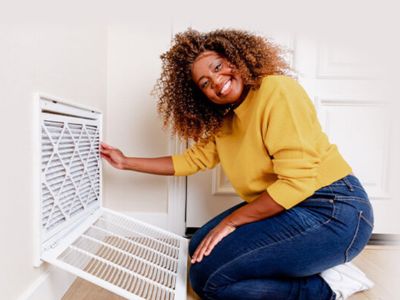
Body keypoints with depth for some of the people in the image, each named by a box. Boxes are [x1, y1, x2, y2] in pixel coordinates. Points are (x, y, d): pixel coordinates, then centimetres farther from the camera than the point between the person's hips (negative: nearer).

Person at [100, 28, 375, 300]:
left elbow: (296, 182, -21)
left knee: (206, 277, -15)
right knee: (200, 246, 9)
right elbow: (194, 159, 15)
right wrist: (126, 162, 17)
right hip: (283, 207, 9)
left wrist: (231, 221, -12)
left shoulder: (277, 91, -16)